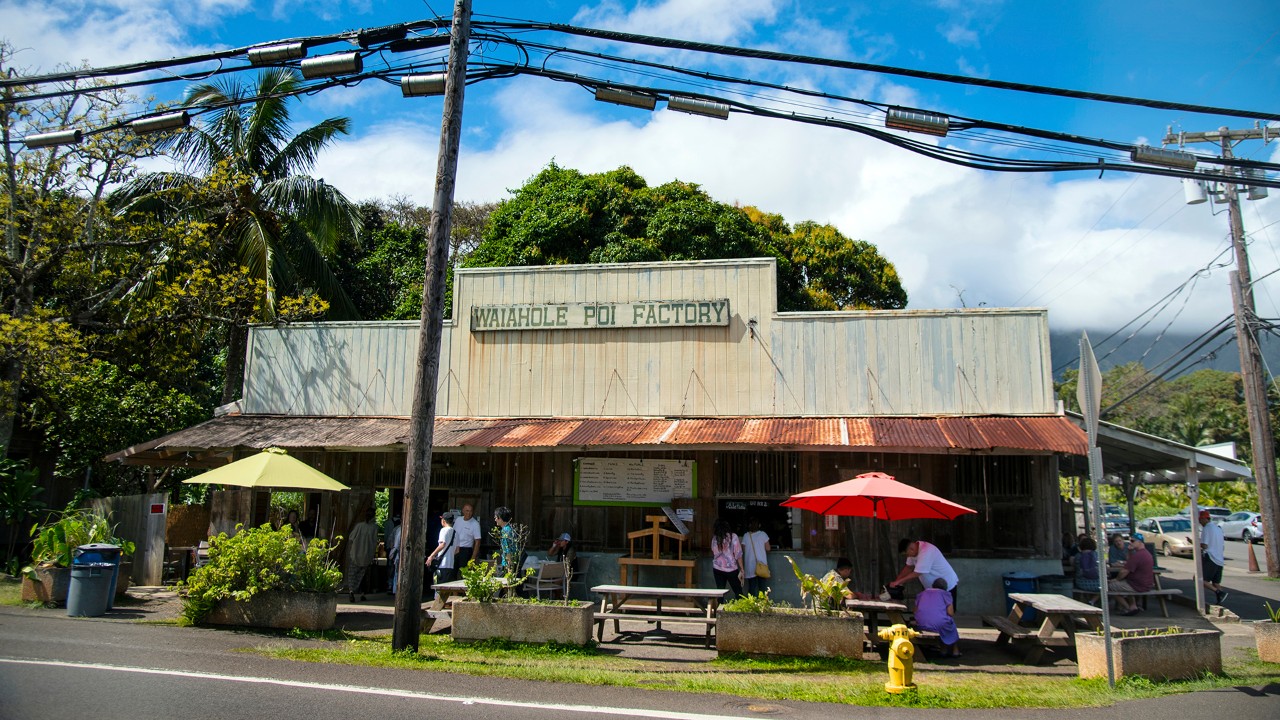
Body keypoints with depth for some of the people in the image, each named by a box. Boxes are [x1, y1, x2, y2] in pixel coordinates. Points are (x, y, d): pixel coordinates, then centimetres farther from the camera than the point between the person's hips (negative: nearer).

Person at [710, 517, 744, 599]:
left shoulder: (714, 538, -1)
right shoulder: (733, 537, -8)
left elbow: (714, 553, 7)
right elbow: (738, 554, -8)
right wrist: (741, 570, -3)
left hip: (717, 569, 3)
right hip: (731, 569, -3)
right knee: (738, 593, 7)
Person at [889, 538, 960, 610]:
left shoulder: (926, 552, -32)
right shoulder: (914, 549, -5)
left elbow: (916, 574, -32)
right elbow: (908, 567, 6)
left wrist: (898, 582, -25)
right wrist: (896, 581, -2)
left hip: (947, 587, -9)